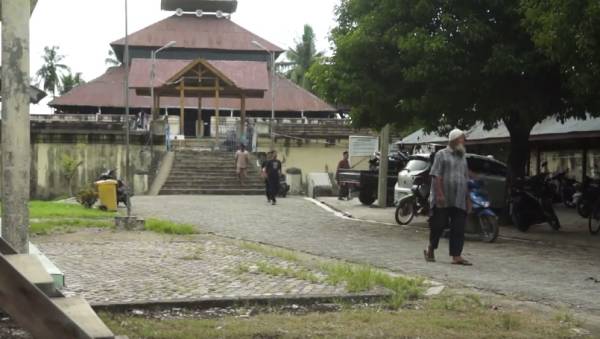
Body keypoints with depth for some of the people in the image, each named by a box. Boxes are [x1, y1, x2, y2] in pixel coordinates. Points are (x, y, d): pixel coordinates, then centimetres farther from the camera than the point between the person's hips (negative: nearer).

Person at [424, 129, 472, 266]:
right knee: (438, 225, 0)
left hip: (459, 201, 6)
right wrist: (439, 194, -18)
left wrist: (468, 198, 17)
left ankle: (456, 256, -1)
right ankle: (430, 250, 19)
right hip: (443, 200, -6)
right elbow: (436, 176, -9)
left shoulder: (463, 157, 19)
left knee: (459, 228, -2)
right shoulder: (442, 154, -1)